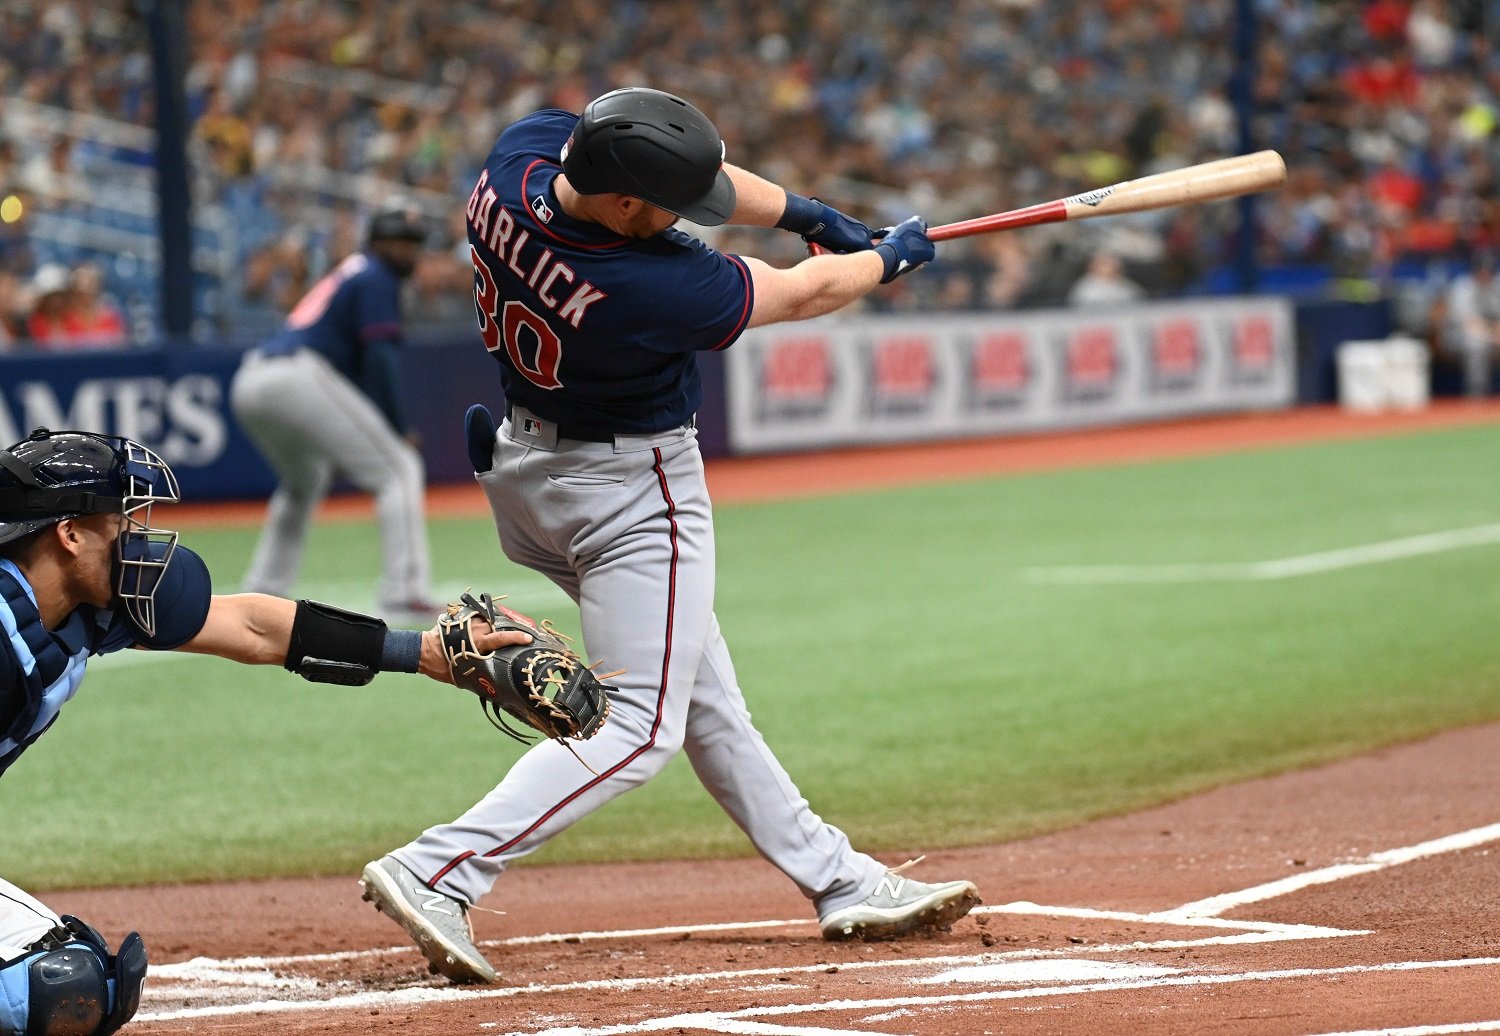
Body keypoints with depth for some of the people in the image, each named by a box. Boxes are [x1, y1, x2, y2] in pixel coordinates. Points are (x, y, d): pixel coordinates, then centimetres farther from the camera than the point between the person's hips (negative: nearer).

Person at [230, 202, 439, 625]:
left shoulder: (346, 274, 31)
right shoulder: (376, 277, 4)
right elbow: (380, 357, -8)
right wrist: (399, 429, -5)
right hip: (297, 379, -9)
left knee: (303, 484, 33)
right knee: (399, 469, -5)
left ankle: (263, 593, 26)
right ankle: (403, 592, -17)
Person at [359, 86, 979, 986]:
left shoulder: (523, 150, -17)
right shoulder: (653, 286, -35)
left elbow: (682, 167, 2)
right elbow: (805, 294, -16)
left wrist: (804, 212, 3)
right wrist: (891, 258, 3)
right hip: (630, 496, -10)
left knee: (708, 699, 15)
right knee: (641, 726, -5)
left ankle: (840, 882, 26)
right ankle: (437, 873, -16)